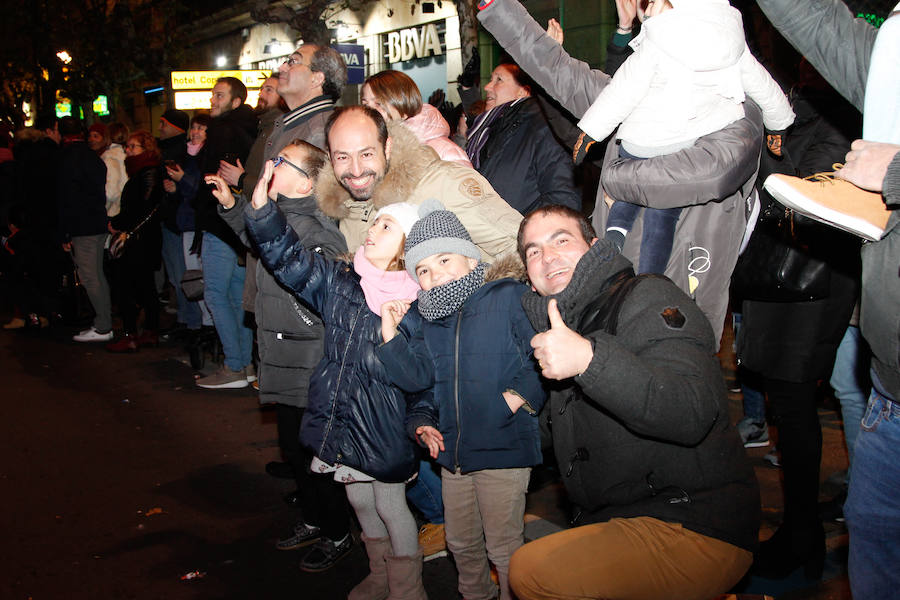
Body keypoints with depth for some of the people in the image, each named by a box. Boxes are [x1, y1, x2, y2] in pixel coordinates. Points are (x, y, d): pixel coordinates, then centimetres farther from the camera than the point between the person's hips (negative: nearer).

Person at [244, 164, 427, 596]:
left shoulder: (416, 303, -15)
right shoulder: (340, 281, 0)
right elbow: (291, 260, -6)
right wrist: (262, 210, -15)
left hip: (383, 426, -5)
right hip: (339, 416, 6)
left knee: (389, 503, 9)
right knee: (360, 499, 20)